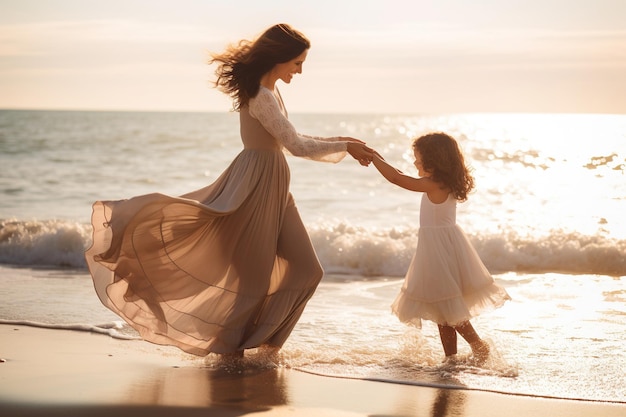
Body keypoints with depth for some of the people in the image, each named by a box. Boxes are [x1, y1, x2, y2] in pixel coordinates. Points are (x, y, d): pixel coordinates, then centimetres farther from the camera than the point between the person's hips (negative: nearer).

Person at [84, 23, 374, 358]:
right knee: (253, 274, 0)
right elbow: (296, 146, -23)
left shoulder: (269, 92, 12)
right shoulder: (261, 97, -19)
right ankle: (225, 343, 17)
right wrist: (344, 147, -11)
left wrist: (339, 142, 17)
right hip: (256, 185, -10)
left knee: (304, 268, 9)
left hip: (274, 187, 10)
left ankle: (263, 335, 20)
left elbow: (288, 140, 21)